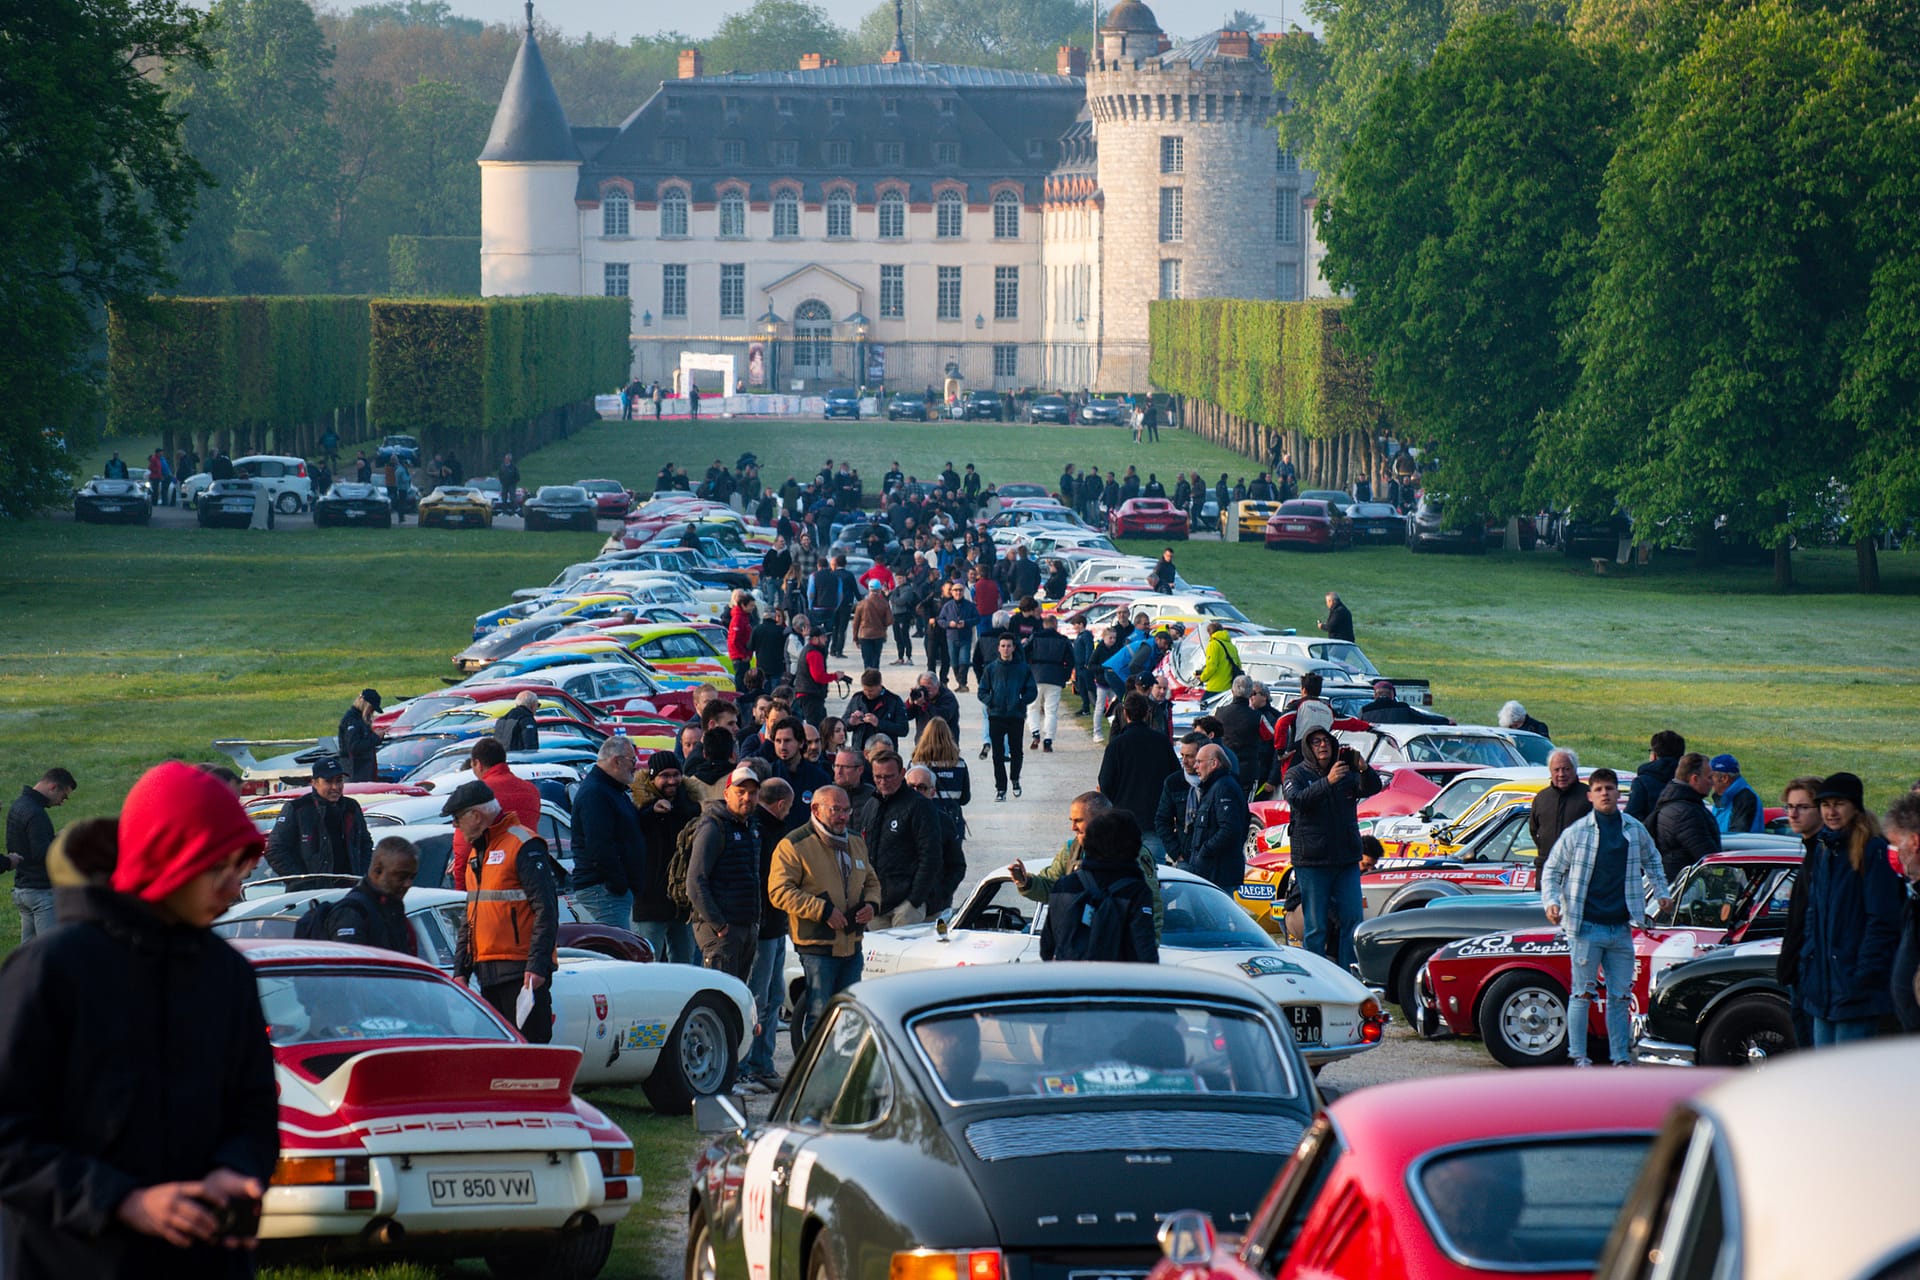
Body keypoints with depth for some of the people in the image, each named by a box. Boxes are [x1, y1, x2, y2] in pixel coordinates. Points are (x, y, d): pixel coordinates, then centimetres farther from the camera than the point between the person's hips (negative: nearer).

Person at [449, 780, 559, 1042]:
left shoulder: (523, 846, -9)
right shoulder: (477, 852, 20)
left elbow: (546, 911, -15)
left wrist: (537, 965, -21)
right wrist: (460, 969, 19)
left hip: (521, 971, -9)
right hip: (488, 975, 9)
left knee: (528, 1046, -12)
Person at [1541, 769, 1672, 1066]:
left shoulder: (1635, 830, 7)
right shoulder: (1575, 833, -2)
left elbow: (1652, 860, 27)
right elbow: (1552, 872, 3)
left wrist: (1661, 891, 17)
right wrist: (1552, 902, -12)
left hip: (1621, 928, 3)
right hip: (1586, 927, -3)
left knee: (1620, 996, 6)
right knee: (1583, 994, -1)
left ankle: (1620, 1058, 12)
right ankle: (1578, 1057, 5)